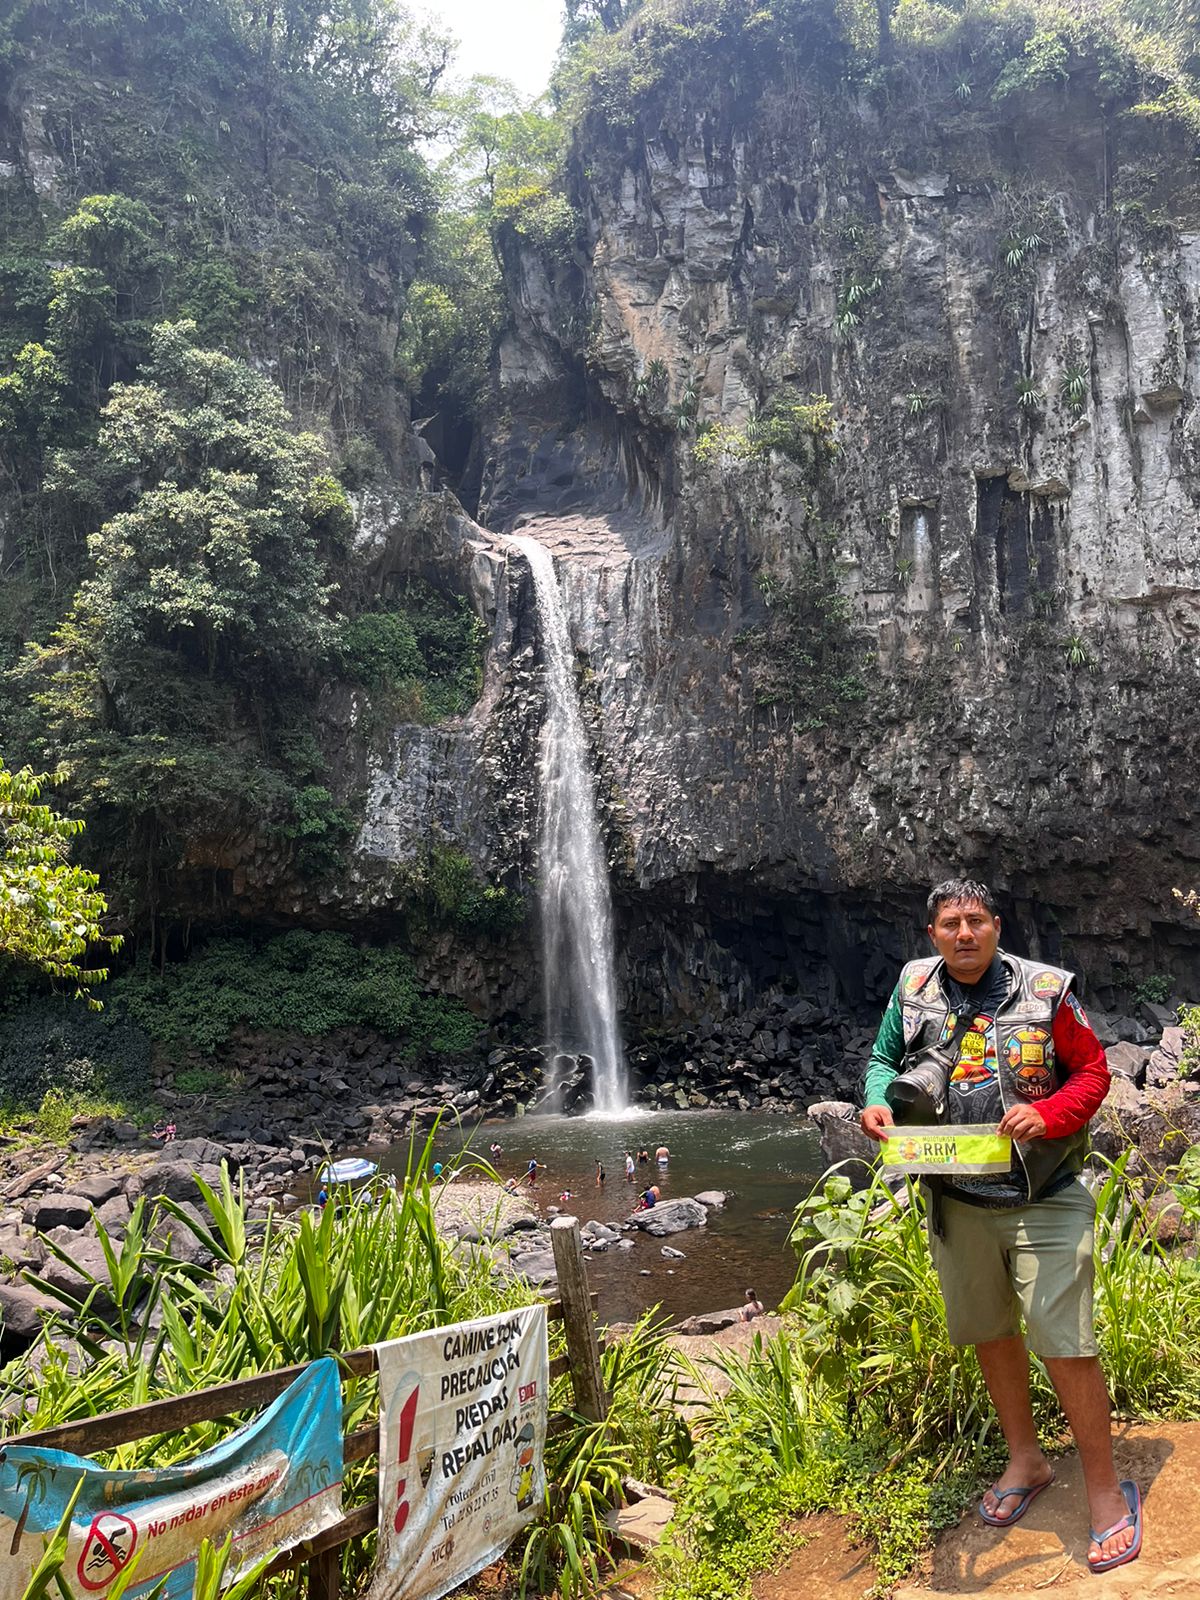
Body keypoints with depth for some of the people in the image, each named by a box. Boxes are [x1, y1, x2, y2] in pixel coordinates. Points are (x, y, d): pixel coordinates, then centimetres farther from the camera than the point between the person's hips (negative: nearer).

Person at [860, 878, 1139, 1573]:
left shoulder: (1047, 989, -8)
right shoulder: (914, 987, -1)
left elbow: (1093, 1071, -3)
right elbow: (884, 1061, 11)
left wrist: (1048, 1113, -21)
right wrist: (880, 1101, -10)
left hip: (1045, 1201, -3)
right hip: (957, 1201, 4)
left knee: (1066, 1344, -4)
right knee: (990, 1333, 18)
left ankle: (1106, 1489, 18)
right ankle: (1026, 1459, 39)